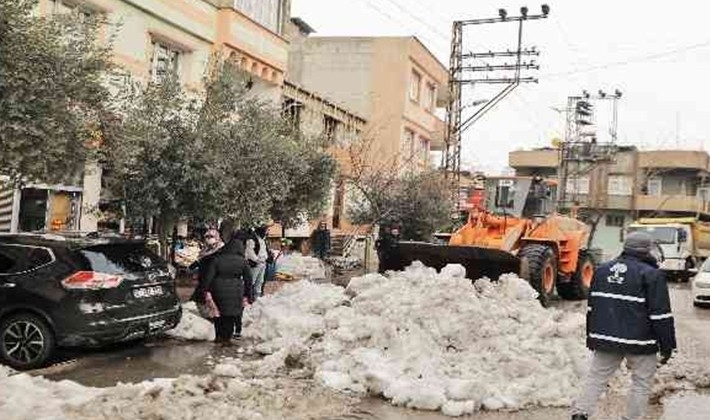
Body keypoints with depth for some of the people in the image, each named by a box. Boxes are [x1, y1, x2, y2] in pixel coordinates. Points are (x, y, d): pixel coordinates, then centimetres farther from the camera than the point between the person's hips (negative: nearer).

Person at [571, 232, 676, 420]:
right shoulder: (651, 275, -9)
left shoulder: (602, 270, 10)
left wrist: (591, 337, 21)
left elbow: (592, 307, 15)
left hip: (605, 339, 5)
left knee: (596, 377, 11)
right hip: (639, 342, -5)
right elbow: (660, 315, -10)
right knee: (642, 384, 9)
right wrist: (667, 346, -3)